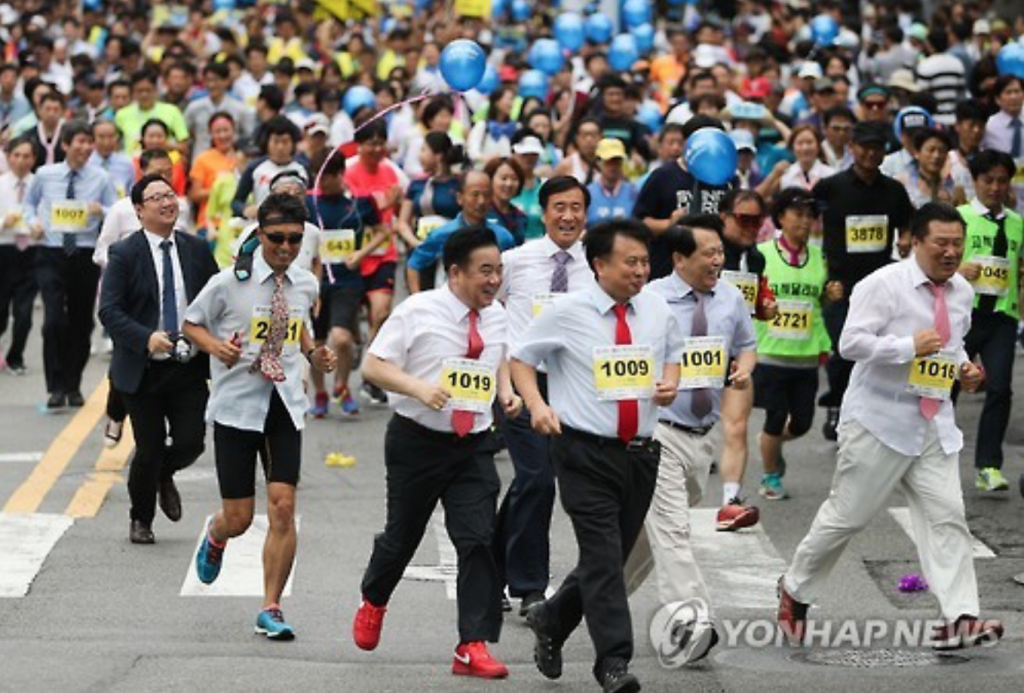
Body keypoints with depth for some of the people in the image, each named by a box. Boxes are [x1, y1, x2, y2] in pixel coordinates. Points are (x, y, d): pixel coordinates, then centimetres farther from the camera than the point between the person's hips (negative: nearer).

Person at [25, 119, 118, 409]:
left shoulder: (100, 179, 0)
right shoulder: (45, 175, 1)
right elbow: (29, 202, 16)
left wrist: (102, 212, -22)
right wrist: (33, 221, -3)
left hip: (85, 256, 2)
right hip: (50, 256, -2)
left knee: (81, 322, 9)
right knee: (54, 319, -16)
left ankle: (73, 386, 25)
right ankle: (56, 387, -8)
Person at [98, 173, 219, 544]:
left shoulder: (198, 250, 5)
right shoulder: (124, 255, -6)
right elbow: (109, 311, -13)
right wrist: (146, 338, -28)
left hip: (189, 369, 3)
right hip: (143, 369, -3)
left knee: (191, 443, -5)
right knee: (149, 449, 1)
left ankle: (164, 476, 32)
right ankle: (141, 520, 26)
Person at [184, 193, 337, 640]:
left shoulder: (305, 285, 5)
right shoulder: (230, 282, -8)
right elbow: (192, 323, 4)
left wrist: (313, 355, 5)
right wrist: (215, 346, -16)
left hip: (285, 407, 3)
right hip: (236, 406, -3)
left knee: (282, 508, -9)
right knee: (238, 518, 0)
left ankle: (271, 610, 2)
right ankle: (215, 537, 40)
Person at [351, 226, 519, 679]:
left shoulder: (496, 317, 4)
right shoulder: (417, 312, -11)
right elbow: (373, 365, -9)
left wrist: (507, 392, 4)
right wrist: (419, 388, -24)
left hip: (473, 446, 3)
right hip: (417, 440, -3)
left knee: (479, 540, -10)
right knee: (402, 536, 12)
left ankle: (473, 646, -10)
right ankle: (372, 604, 43)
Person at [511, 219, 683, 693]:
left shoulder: (657, 311, 6)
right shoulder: (566, 313, -6)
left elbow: (673, 353, 23)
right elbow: (521, 358, 4)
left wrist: (670, 382, 0)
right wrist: (536, 404, -13)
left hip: (640, 453, 5)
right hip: (585, 453, -5)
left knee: (610, 557, 12)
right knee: (603, 557, -13)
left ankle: (550, 620, 35)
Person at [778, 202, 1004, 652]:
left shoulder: (961, 291, 9)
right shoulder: (884, 285, -13)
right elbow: (851, 342, -18)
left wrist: (963, 369, 5)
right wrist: (910, 347, -23)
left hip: (934, 425, 6)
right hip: (880, 421, -6)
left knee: (946, 517, -6)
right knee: (847, 514, 4)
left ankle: (959, 619, -11)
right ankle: (795, 589, 25)